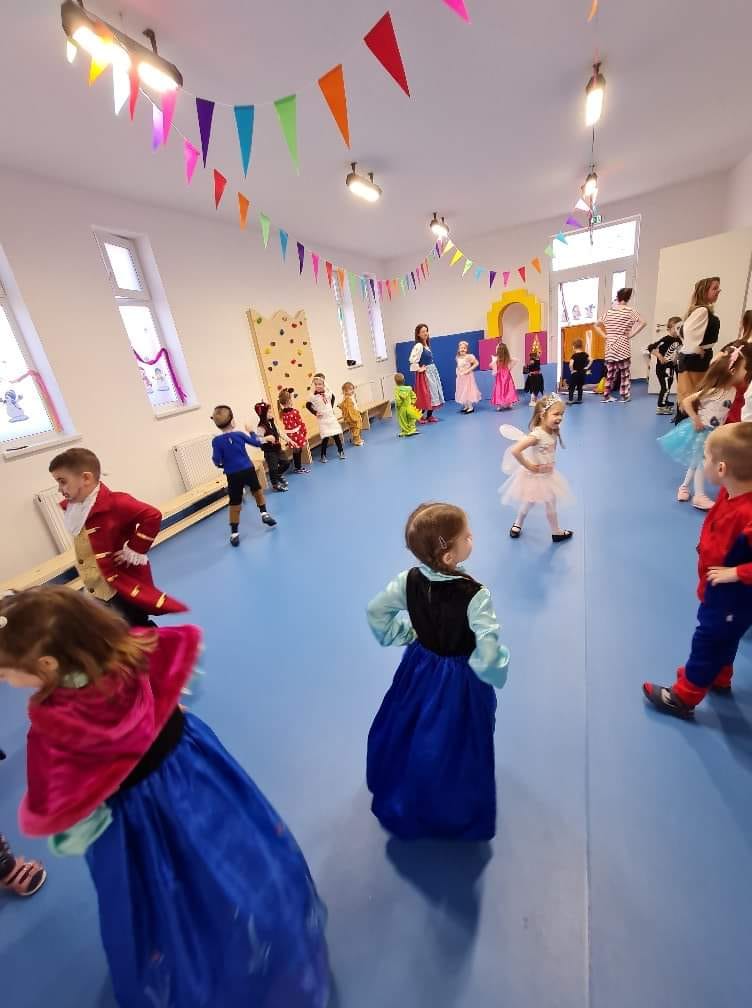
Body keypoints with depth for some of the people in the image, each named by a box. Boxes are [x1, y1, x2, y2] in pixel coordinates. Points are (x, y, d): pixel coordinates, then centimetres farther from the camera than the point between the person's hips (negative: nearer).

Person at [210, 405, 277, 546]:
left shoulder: (216, 441, -10)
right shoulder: (239, 434, -5)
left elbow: (217, 461, -12)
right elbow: (256, 443, 9)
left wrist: (222, 465, 11)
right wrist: (252, 432, 26)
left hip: (233, 475, -1)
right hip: (248, 470, 1)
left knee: (235, 504, 7)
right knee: (257, 490, 30)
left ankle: (234, 534, 13)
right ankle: (264, 513, 31)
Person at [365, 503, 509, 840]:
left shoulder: (409, 579, -17)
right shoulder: (475, 595, -31)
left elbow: (376, 612, -6)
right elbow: (488, 654, -33)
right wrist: (498, 672, -11)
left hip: (419, 669, 5)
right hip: (459, 683, -4)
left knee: (408, 738, 29)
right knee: (453, 749, 22)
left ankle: (402, 805, 58)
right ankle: (457, 817, 50)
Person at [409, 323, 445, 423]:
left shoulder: (427, 344, 9)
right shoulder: (418, 346, -17)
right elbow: (412, 360, -28)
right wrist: (418, 369, -17)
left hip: (432, 371, 9)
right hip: (425, 373, -9)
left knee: (433, 393, 11)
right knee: (425, 395, -6)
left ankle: (430, 416, 19)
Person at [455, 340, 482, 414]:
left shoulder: (469, 356, -14)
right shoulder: (458, 358, 5)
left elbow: (476, 363, -17)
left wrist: (469, 370, -20)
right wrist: (457, 372, 6)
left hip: (468, 376, -7)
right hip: (460, 377, 7)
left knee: (468, 391, -4)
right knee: (462, 392, 10)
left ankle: (471, 407, 2)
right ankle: (465, 407, 19)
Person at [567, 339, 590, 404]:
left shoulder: (574, 355, -15)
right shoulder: (585, 354, 1)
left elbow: (571, 364, -28)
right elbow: (590, 360, 7)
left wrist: (572, 370, -13)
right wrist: (586, 367, 11)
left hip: (575, 373, -5)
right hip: (582, 373, 6)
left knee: (571, 387, 3)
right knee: (580, 386, 15)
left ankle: (571, 399, -4)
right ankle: (579, 399, 17)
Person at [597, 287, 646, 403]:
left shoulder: (609, 311, 5)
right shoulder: (630, 311, -5)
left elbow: (597, 325, 10)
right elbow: (642, 323, -15)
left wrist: (605, 335, 7)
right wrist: (632, 334, -7)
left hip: (610, 346, 3)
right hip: (623, 346, -3)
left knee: (610, 372, 10)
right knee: (625, 372, 6)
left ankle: (606, 395, 8)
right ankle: (625, 396, 9)